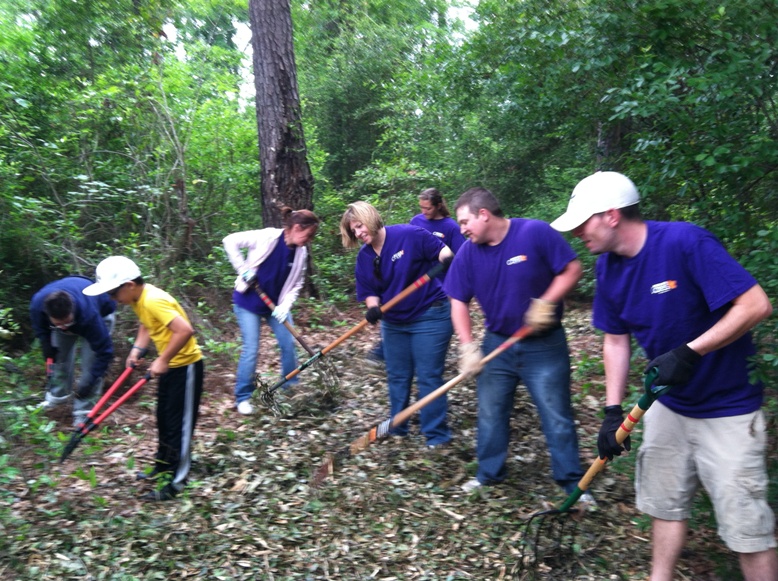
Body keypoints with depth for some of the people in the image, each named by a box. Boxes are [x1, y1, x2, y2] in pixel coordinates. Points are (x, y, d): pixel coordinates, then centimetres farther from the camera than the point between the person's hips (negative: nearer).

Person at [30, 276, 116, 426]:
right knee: (60, 356, 6)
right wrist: (46, 345, -15)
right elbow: (39, 327, -5)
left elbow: (104, 351, -36)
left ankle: (83, 413, -4)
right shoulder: (37, 304, -35)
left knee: (90, 362, -14)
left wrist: (89, 381, -35)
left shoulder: (89, 314, -47)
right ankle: (58, 395, 32)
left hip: (101, 313, -4)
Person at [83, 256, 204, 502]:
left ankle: (177, 483, 8)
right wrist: (137, 350, 3)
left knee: (179, 424, -1)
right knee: (164, 418, 21)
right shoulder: (138, 298, 1)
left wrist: (162, 360, -29)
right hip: (170, 365, 10)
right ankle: (164, 465, 38)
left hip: (185, 365, -10)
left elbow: (185, 330, -37)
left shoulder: (153, 300, -29)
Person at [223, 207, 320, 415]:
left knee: (289, 344, 5)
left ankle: (292, 388, 24)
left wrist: (285, 306, -14)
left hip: (276, 304, 6)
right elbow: (231, 241, -16)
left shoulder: (301, 253, -5)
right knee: (251, 349, -5)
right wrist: (243, 268, -20)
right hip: (248, 302, -5)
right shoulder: (266, 237, -22)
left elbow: (296, 284, 0)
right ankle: (243, 397, 10)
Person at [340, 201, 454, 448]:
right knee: (397, 377, 15)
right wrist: (373, 307, -18)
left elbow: (442, 251, -11)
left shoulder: (409, 234, -17)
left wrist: (447, 259, -34)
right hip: (393, 323, 6)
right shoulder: (364, 257, 0)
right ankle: (397, 429, 30)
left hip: (430, 317, -6)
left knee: (428, 377, -3)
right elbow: (369, 291, 3)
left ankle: (437, 435, 9)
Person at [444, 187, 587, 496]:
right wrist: (468, 346, -9)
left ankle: (572, 481, 21)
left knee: (557, 417, 4)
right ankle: (489, 473, 31)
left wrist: (546, 303, -24)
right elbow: (459, 301, 0)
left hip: (544, 345, -4)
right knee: (490, 412, 12)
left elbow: (572, 269, -12)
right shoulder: (467, 253, -4)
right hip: (497, 344, 4)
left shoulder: (536, 233, -16)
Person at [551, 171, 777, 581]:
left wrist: (688, 353, -32)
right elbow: (616, 340, 5)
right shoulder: (609, 266, -2)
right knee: (665, 501, 17)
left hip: (727, 405, -6)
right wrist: (612, 411, 0)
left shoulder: (686, 242, -24)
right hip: (668, 404, 7)